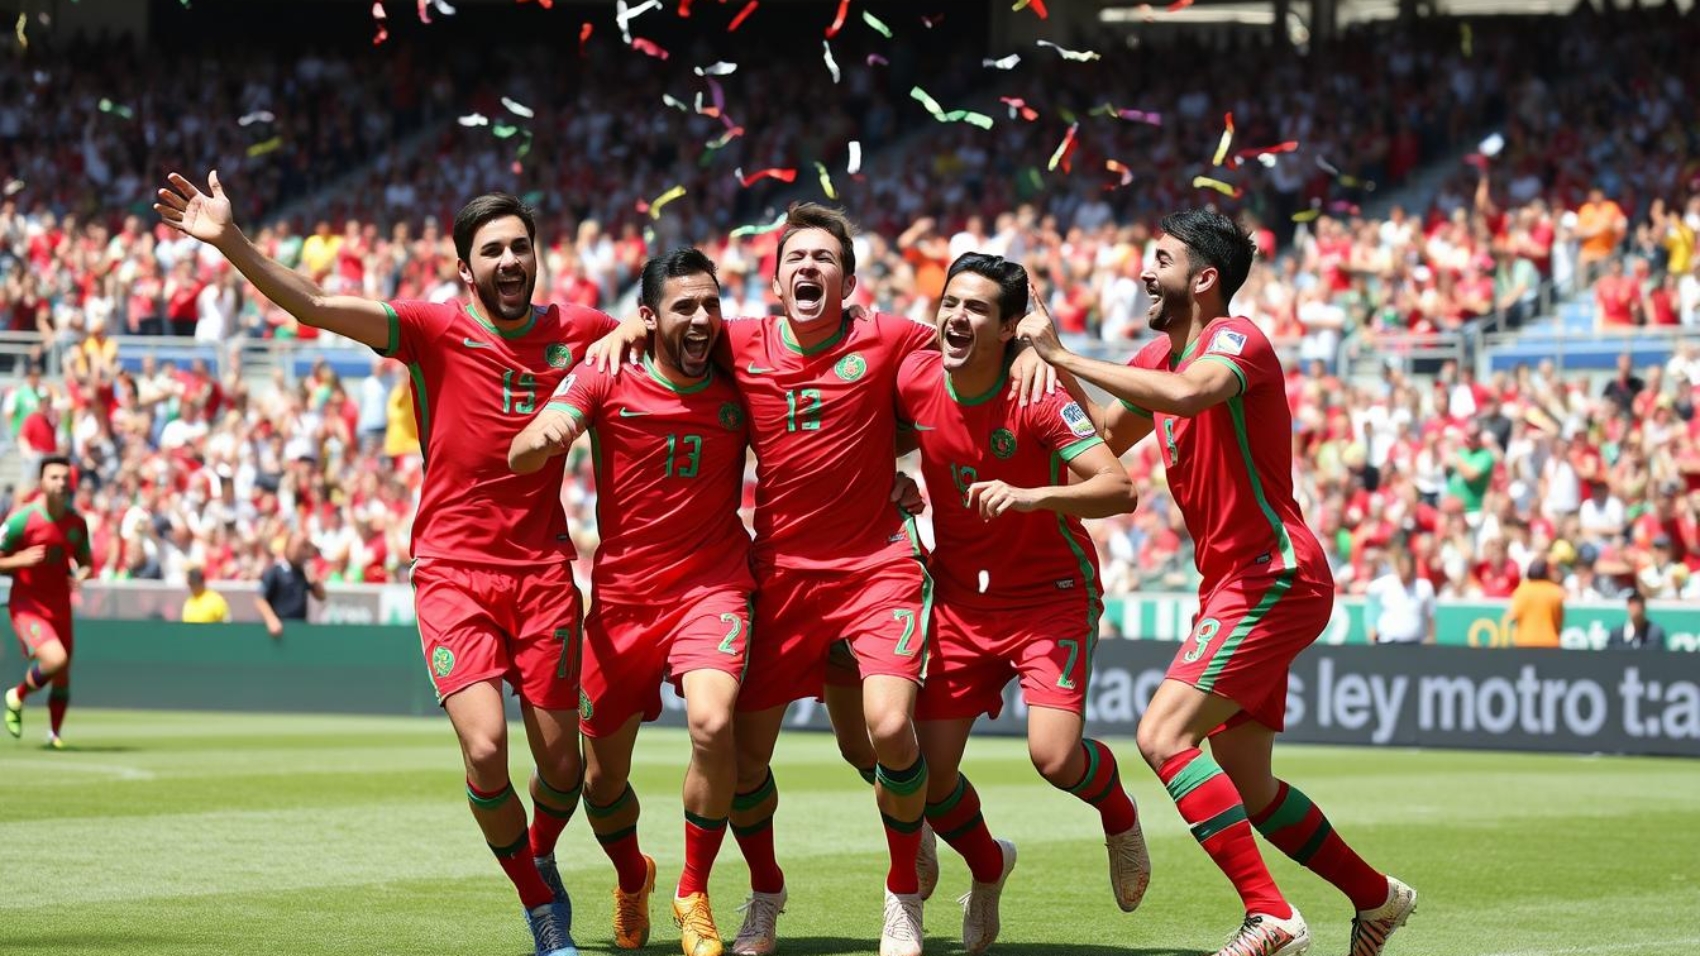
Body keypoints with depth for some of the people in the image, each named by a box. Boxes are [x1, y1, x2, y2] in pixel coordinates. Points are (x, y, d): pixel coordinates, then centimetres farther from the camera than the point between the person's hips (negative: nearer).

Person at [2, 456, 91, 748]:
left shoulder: (77, 522, 2)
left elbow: (85, 561, 15)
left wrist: (82, 574, -8)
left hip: (60, 608, 5)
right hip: (27, 606, -5)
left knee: (62, 678, 8)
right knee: (55, 659, -26)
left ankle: (54, 733, 30)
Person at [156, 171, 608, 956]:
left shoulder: (577, 333, 3)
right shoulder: (436, 331, -5)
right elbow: (314, 307, -15)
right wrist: (230, 241, -27)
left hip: (543, 572, 2)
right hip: (452, 572, -2)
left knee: (561, 765, 4)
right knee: (485, 750, -16)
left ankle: (540, 859, 39)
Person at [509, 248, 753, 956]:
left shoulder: (738, 391, -2)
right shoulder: (604, 379, -6)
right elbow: (519, 458, -16)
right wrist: (543, 438, -40)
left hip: (712, 586, -1)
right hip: (621, 597, 1)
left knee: (712, 724, -28)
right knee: (602, 778, 9)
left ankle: (694, 895, -7)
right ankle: (632, 883, 43)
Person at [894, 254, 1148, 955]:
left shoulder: (1038, 397, -20)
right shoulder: (914, 380, -7)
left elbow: (1118, 491, -28)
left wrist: (1032, 497, -40)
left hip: (1051, 594, -4)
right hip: (960, 597, 4)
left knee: (1055, 756, -21)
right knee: (929, 772, -3)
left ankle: (1119, 814, 17)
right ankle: (987, 869, 31)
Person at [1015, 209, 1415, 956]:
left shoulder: (1235, 337, -14)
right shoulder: (1157, 359, 13)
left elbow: (1185, 393, -37)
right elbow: (1106, 442, 25)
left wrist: (1062, 357, -32)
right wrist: (1054, 374, 8)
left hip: (1274, 576, -10)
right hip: (1230, 584, 10)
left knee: (1164, 735, -21)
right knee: (1246, 788, 13)